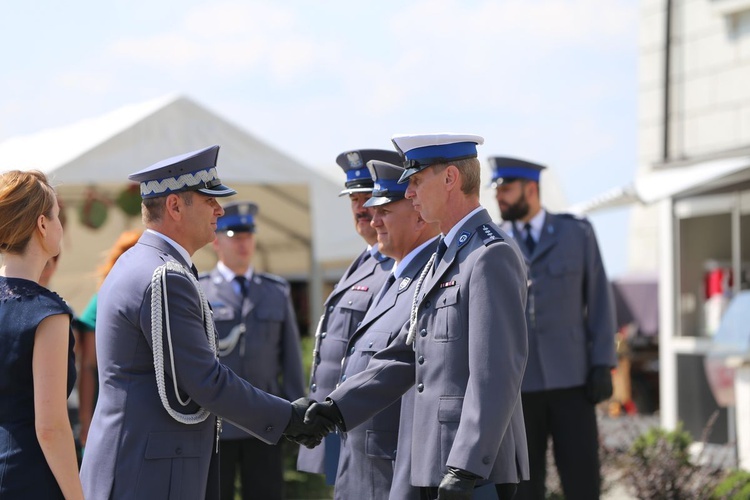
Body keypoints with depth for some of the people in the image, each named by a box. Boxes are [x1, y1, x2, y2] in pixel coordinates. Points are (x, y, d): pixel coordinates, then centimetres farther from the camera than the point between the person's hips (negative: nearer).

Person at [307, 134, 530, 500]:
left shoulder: (492, 256, -14)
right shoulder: (444, 257, 18)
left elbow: (496, 375, -21)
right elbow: (405, 354, 17)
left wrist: (466, 469, -25)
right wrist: (338, 408, 7)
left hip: (477, 471, -9)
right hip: (438, 464, 9)